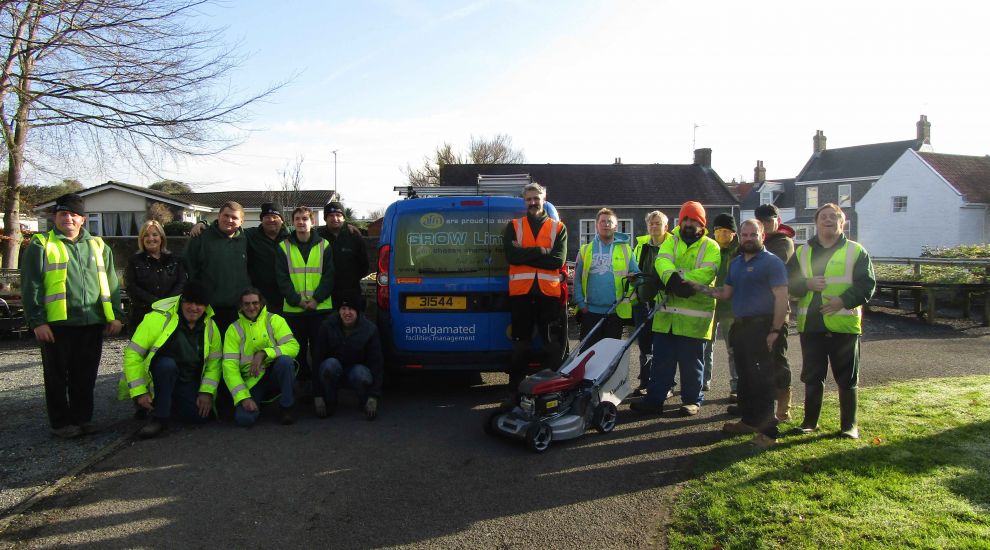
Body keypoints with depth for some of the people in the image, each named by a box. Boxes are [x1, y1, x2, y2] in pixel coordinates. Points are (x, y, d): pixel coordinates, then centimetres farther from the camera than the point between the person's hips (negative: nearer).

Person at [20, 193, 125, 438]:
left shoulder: (98, 246, 15)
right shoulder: (41, 245, 3)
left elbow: (111, 283, 16)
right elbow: (31, 287, -3)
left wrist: (116, 315, 8)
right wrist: (37, 321, -10)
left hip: (92, 323, 3)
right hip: (57, 324, -3)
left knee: (85, 375, 11)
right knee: (58, 376, 5)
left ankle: (83, 417, 22)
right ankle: (61, 422, 15)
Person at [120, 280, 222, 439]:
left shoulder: (210, 327, -3)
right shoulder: (159, 318, -18)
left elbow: (214, 362, 3)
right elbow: (132, 354, -16)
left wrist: (207, 391, -9)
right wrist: (139, 393, -19)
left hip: (188, 383, 5)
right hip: (156, 381, -4)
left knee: (201, 416, -18)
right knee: (167, 364, -36)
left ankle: (169, 405, 13)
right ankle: (159, 417, -21)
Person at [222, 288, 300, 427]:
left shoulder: (274, 320, 1)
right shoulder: (234, 329, 2)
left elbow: (293, 346, -12)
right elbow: (230, 366, -6)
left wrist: (264, 353, -26)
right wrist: (243, 397, -17)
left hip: (275, 375, 0)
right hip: (251, 382, 1)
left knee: (285, 360, -33)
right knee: (244, 418, -25)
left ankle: (286, 407, -12)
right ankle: (257, 403, 13)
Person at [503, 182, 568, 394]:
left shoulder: (558, 228, 7)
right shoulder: (513, 226, 9)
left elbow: (558, 260, -8)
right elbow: (510, 255, -9)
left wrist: (524, 254, -10)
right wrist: (541, 251, -11)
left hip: (549, 292, 0)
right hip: (521, 292, 0)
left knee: (554, 346, 3)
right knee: (520, 345, 7)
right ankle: (515, 390, 15)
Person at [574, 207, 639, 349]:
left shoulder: (626, 250, 5)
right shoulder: (586, 250, 3)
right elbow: (577, 279, 1)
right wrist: (580, 302, -6)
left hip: (616, 311, 0)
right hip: (590, 311, 0)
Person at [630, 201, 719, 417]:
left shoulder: (711, 247, 3)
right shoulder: (670, 241, 13)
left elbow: (706, 273, -13)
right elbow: (662, 262, -7)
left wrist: (677, 278, -24)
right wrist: (672, 278, -28)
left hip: (694, 314, -3)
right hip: (667, 312, 3)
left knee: (691, 361, 7)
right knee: (661, 359, 8)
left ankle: (692, 400, 21)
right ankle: (654, 399, 15)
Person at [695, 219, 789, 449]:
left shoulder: (772, 262, -8)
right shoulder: (735, 263, 17)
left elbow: (781, 297, -13)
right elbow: (725, 293, 20)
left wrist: (775, 330, -18)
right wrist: (699, 287, 8)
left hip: (761, 328, -8)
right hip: (740, 327, 8)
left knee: (761, 380, -8)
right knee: (745, 377, 14)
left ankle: (768, 430, -3)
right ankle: (749, 421, 26)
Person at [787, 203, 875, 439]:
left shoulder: (856, 251, 4)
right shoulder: (802, 252, 12)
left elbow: (867, 284, -3)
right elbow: (788, 282, 7)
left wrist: (844, 300, -17)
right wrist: (807, 284, -13)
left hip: (844, 325, -2)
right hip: (810, 324, 2)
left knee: (847, 379, 6)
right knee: (812, 377, 10)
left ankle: (849, 425, 18)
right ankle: (810, 421, 22)